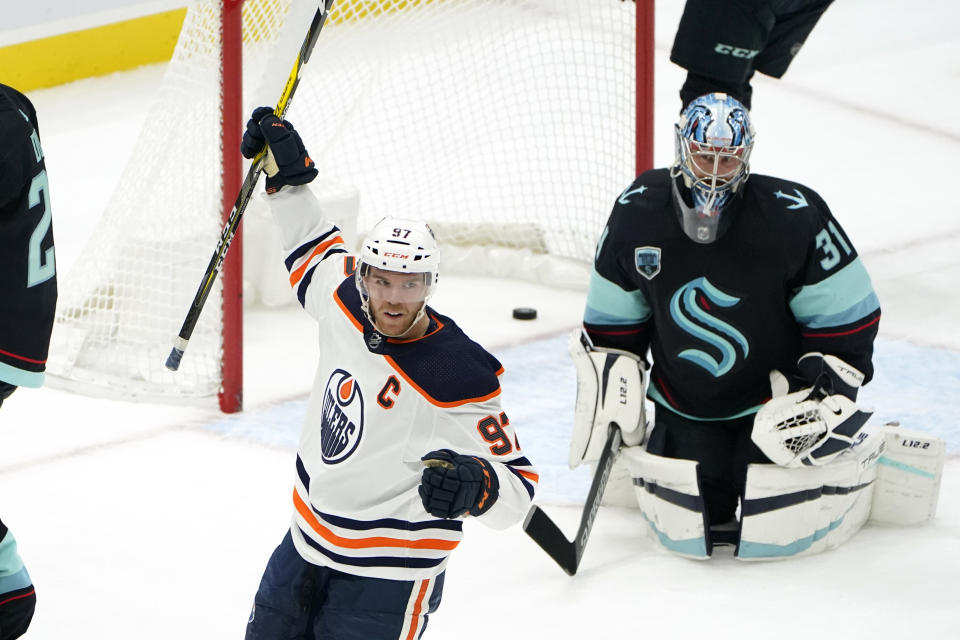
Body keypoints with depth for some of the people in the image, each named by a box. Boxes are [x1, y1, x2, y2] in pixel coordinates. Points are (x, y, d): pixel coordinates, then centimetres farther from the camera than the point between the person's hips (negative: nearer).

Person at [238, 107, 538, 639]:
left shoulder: (460, 381, -27)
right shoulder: (346, 302, -7)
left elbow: (517, 488, -24)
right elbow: (316, 251, 18)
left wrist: (475, 487, -44)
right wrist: (287, 174, 9)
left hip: (387, 578, -7)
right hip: (306, 547, 7)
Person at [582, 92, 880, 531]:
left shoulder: (793, 217, -21)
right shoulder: (638, 212, -11)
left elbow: (846, 315, -12)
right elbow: (612, 321, 3)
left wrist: (827, 391, -17)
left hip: (774, 396, -2)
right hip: (685, 407, 2)